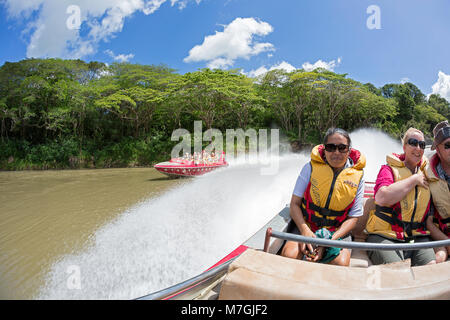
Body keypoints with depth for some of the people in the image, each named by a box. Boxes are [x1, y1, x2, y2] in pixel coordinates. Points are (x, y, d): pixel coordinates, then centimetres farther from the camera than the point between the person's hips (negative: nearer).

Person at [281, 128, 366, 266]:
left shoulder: (357, 177, -3)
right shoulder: (311, 167, -5)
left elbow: (353, 217, -2)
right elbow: (295, 203, -5)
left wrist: (331, 240, -18)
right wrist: (305, 230, -22)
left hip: (338, 230, 1)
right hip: (306, 226, 0)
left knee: (341, 264, -27)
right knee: (289, 255, -26)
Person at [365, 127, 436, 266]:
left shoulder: (426, 173, 17)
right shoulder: (389, 169, 3)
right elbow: (382, 198, -18)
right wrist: (414, 180, -8)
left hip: (417, 237, 5)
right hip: (385, 236, -4)